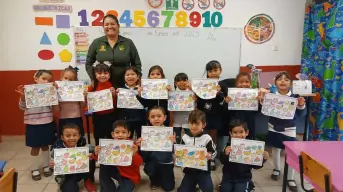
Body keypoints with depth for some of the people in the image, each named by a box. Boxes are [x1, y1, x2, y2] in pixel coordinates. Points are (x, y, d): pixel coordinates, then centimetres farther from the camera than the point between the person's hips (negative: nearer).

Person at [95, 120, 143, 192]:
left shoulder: (132, 146, -20)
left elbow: (139, 163, -26)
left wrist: (134, 155, -46)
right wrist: (97, 154, -23)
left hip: (130, 176, -6)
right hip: (118, 171, 6)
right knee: (104, 166, -11)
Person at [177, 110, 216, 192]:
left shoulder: (207, 138, -11)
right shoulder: (185, 137, -1)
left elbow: (214, 153, -5)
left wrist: (209, 156, -26)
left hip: (203, 170, -3)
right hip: (189, 170, 3)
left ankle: (199, 183, 9)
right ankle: (193, 185, 31)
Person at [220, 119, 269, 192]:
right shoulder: (229, 145, -8)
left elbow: (255, 165, -3)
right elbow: (223, 161, -16)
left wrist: (263, 159, -20)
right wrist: (225, 154, -36)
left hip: (243, 178, -1)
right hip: (228, 176, 1)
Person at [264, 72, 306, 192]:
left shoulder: (295, 97, -10)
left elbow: (301, 114, -9)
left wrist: (301, 105, -29)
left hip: (289, 130, -1)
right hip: (274, 128, 2)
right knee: (275, 150, 18)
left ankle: (290, 178, 16)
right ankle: (276, 169, 42)